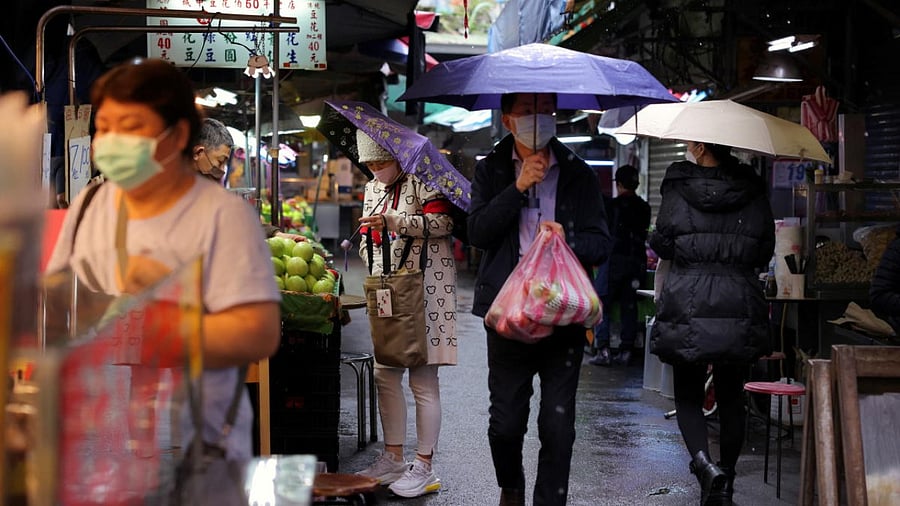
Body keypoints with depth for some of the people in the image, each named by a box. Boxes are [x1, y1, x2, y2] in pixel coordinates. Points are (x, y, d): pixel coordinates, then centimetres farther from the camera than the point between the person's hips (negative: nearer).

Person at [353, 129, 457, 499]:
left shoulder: (421, 181, -7)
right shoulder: (373, 189, 17)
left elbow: (443, 222, -17)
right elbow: (367, 237, 23)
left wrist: (393, 221, -22)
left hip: (424, 286, -8)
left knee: (422, 379, -5)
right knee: (385, 375, 9)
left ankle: (423, 467, 2)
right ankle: (393, 458, 20)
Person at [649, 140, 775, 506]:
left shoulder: (678, 191, -6)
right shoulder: (753, 193, 2)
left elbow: (661, 246, -1)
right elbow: (764, 254, 7)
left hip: (687, 309, -2)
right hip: (741, 310, 2)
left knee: (688, 397, 8)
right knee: (731, 399, 14)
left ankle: (705, 463, -17)